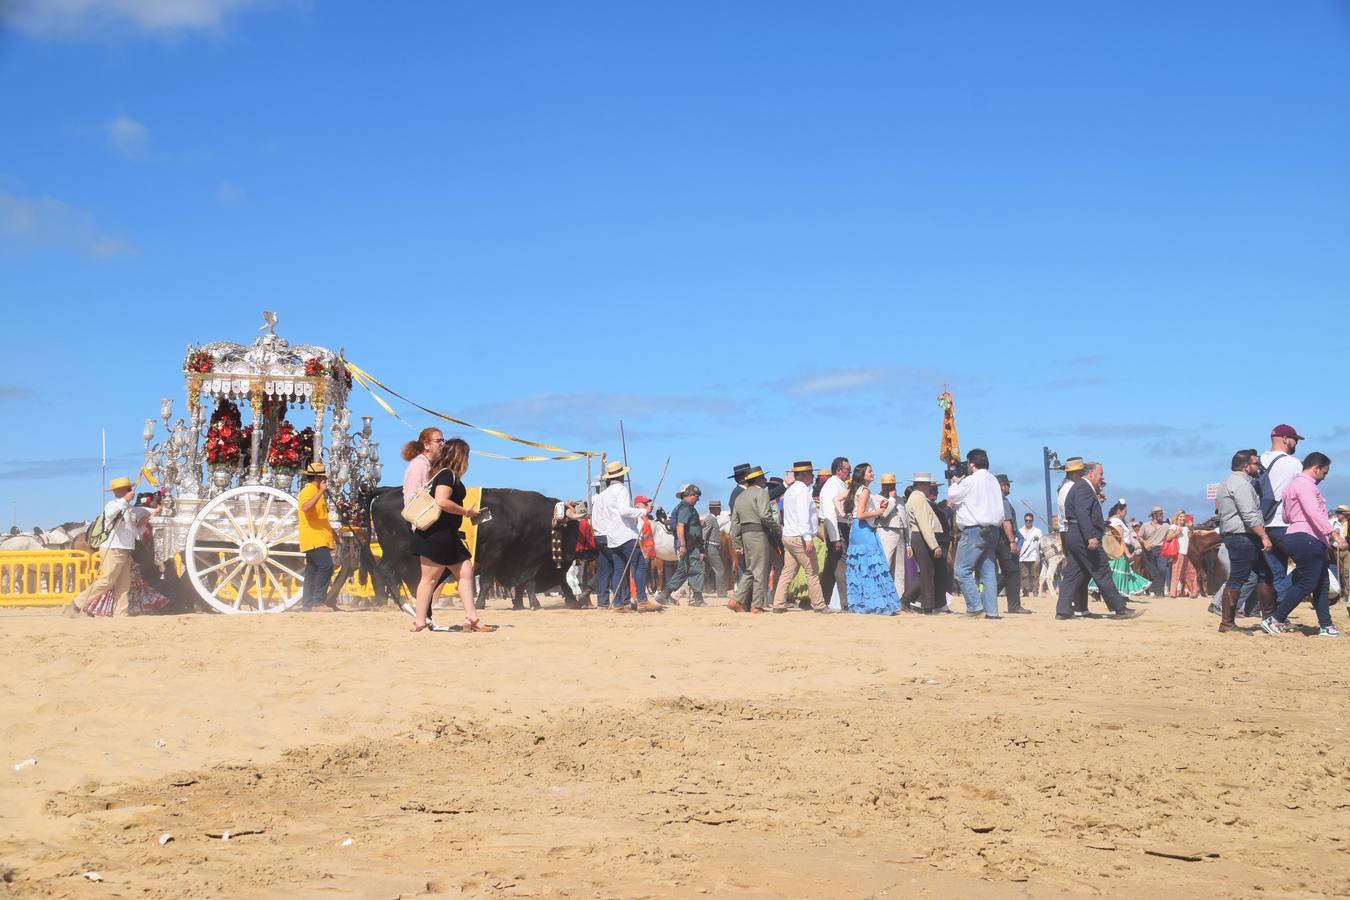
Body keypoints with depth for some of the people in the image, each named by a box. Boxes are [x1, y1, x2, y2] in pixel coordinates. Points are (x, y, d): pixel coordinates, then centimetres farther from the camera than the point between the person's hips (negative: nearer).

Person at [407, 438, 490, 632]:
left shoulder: (446, 475, 18)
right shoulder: (447, 474, -13)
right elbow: (442, 501, -25)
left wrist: (466, 513, 18)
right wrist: (466, 511, -14)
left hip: (448, 536, 10)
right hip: (436, 535, -10)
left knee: (466, 572, 7)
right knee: (430, 578, -5)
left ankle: (471, 618, 6)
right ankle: (420, 622, 1)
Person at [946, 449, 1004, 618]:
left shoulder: (971, 480, -10)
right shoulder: (993, 480, 15)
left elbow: (952, 497, 0)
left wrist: (955, 483, 18)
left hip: (974, 530, -8)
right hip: (992, 529, 8)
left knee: (963, 570, -6)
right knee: (988, 571, 8)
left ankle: (975, 607, -13)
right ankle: (991, 610, 5)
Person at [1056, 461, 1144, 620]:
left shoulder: (1079, 487, 22)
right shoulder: (1084, 488, -11)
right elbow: (1082, 514, -23)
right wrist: (1091, 537, -28)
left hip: (1072, 536, 11)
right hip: (1083, 537, -11)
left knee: (1072, 576, 7)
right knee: (1102, 573, -5)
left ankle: (1063, 611, 4)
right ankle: (1120, 609, -1)